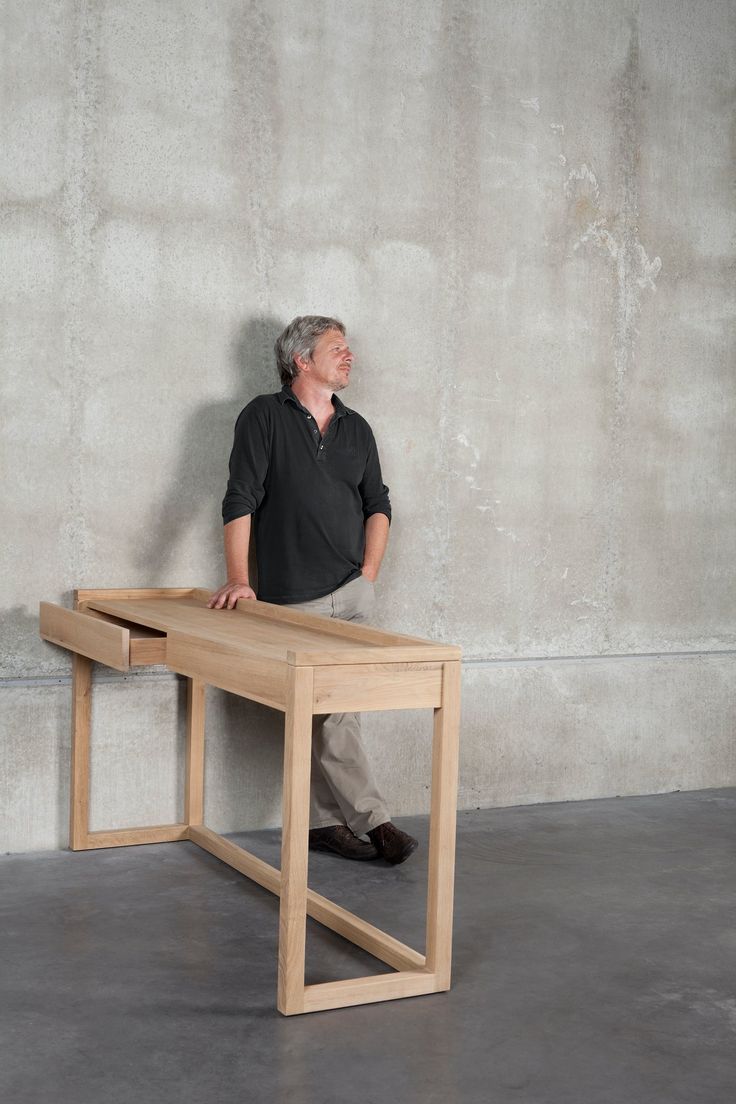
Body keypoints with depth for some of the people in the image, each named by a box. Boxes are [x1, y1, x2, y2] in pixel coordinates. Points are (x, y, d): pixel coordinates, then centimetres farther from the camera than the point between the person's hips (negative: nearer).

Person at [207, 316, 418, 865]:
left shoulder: (357, 428, 15)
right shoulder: (265, 416, 0)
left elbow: (378, 504, 16)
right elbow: (240, 500, -6)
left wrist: (368, 574, 3)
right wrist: (239, 579, -15)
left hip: (352, 592, 5)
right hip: (293, 598, -4)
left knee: (334, 711, 5)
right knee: (326, 716, -6)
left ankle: (325, 821, 13)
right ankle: (373, 819, -1)